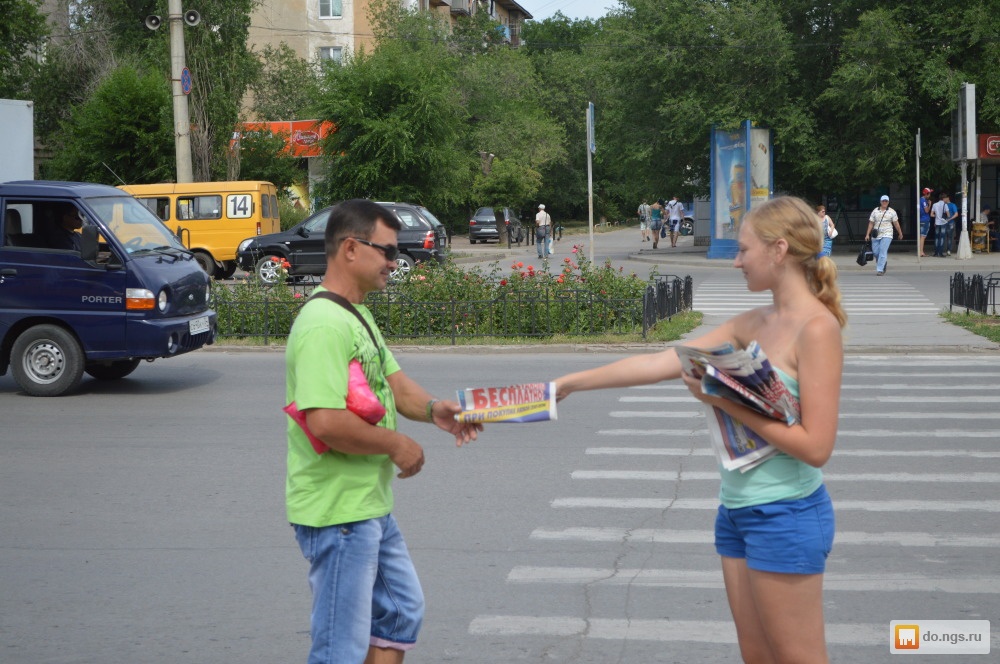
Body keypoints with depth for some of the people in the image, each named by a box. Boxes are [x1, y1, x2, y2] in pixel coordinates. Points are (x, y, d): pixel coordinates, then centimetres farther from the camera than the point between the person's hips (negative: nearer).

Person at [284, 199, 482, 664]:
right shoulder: (324, 325, -23)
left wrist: (432, 409, -8)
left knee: (402, 611, 23)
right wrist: (396, 444, -18)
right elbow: (325, 422, -32)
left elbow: (395, 383, 14)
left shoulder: (358, 315, 11)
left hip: (371, 505, 10)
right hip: (337, 513, -10)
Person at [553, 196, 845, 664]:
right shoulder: (754, 323, 7)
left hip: (785, 516, -8)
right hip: (737, 509, 8)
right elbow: (661, 363, 9)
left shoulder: (816, 328, -16)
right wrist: (569, 383, 10)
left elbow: (815, 446, -21)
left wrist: (727, 402, -18)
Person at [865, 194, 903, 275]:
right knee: (875, 252, 3)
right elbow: (871, 223, 8)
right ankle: (884, 263, 32)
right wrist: (867, 234, 3)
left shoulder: (892, 212, 5)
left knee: (883, 252, -14)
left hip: (886, 235, -3)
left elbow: (896, 223, 9)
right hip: (876, 235, 3)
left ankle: (880, 269, -14)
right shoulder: (875, 211, 9)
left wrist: (900, 234, 13)